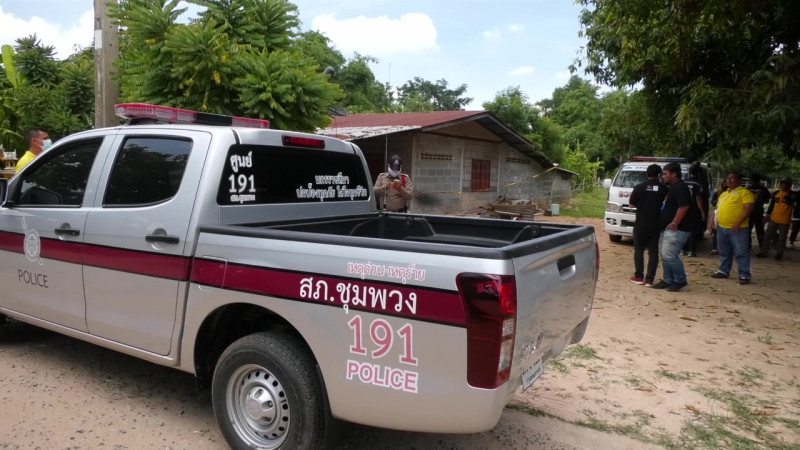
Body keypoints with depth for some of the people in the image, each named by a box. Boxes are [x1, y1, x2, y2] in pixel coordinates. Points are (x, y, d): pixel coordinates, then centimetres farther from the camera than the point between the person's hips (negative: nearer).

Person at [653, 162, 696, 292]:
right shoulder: (672, 188, 18)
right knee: (664, 255, 11)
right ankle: (668, 280, 19)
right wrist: (670, 224, 19)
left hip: (677, 229, -11)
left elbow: (684, 207, -25)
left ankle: (680, 280, 3)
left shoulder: (681, 188, -15)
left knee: (669, 255, -11)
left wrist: (674, 224, -25)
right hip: (667, 228, 11)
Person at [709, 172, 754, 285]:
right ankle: (723, 271, 27)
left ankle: (744, 275, -1)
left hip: (738, 229, -7)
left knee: (741, 252, -5)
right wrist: (714, 219, 14)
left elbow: (749, 208, -15)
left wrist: (738, 223, -22)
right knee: (724, 252, 16)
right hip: (721, 227, 8)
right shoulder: (724, 193, 18)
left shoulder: (744, 192, -6)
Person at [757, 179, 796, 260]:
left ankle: (779, 254, 17)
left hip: (785, 220, -3)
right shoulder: (776, 193, 4)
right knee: (767, 235, 7)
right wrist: (767, 214, 14)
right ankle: (763, 252, 14)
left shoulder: (792, 195, -8)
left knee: (782, 238, 6)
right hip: (773, 219, 4)